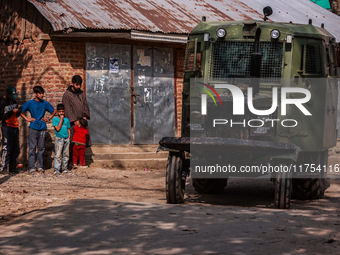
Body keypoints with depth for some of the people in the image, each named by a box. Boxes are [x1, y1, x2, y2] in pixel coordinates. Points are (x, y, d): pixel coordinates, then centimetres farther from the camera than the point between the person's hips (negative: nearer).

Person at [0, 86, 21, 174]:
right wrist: (11, 112, -18)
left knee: (16, 150, 6)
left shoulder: (14, 101, 16)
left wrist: (19, 111, 0)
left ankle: (12, 168, 11)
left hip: (15, 127, 8)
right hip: (7, 127, -8)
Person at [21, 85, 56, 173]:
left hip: (42, 128, 3)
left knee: (41, 148, 6)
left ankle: (40, 166, 15)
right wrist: (27, 119, -3)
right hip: (33, 128, -3)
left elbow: (54, 111, 20)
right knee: (32, 148, -4)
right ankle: (31, 167, 0)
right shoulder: (30, 103, 1)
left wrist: (49, 118, 8)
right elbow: (21, 112, 6)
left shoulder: (45, 103, 8)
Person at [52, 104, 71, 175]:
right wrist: (61, 120, -12)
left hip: (66, 139, 5)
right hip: (59, 139, -5)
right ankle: (56, 169, -8)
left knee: (66, 155, 7)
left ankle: (64, 168, 15)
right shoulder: (55, 119, -3)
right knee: (58, 155, -8)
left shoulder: (67, 120, 11)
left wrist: (68, 138, 5)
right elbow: (58, 128, -14)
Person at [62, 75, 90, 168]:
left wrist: (85, 116, -6)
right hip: (72, 122, -5)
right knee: (71, 142, -8)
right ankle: (70, 161, -4)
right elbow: (68, 109, -9)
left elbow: (85, 105, 12)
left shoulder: (82, 93, 14)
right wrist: (74, 120, -15)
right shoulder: (67, 95, -3)